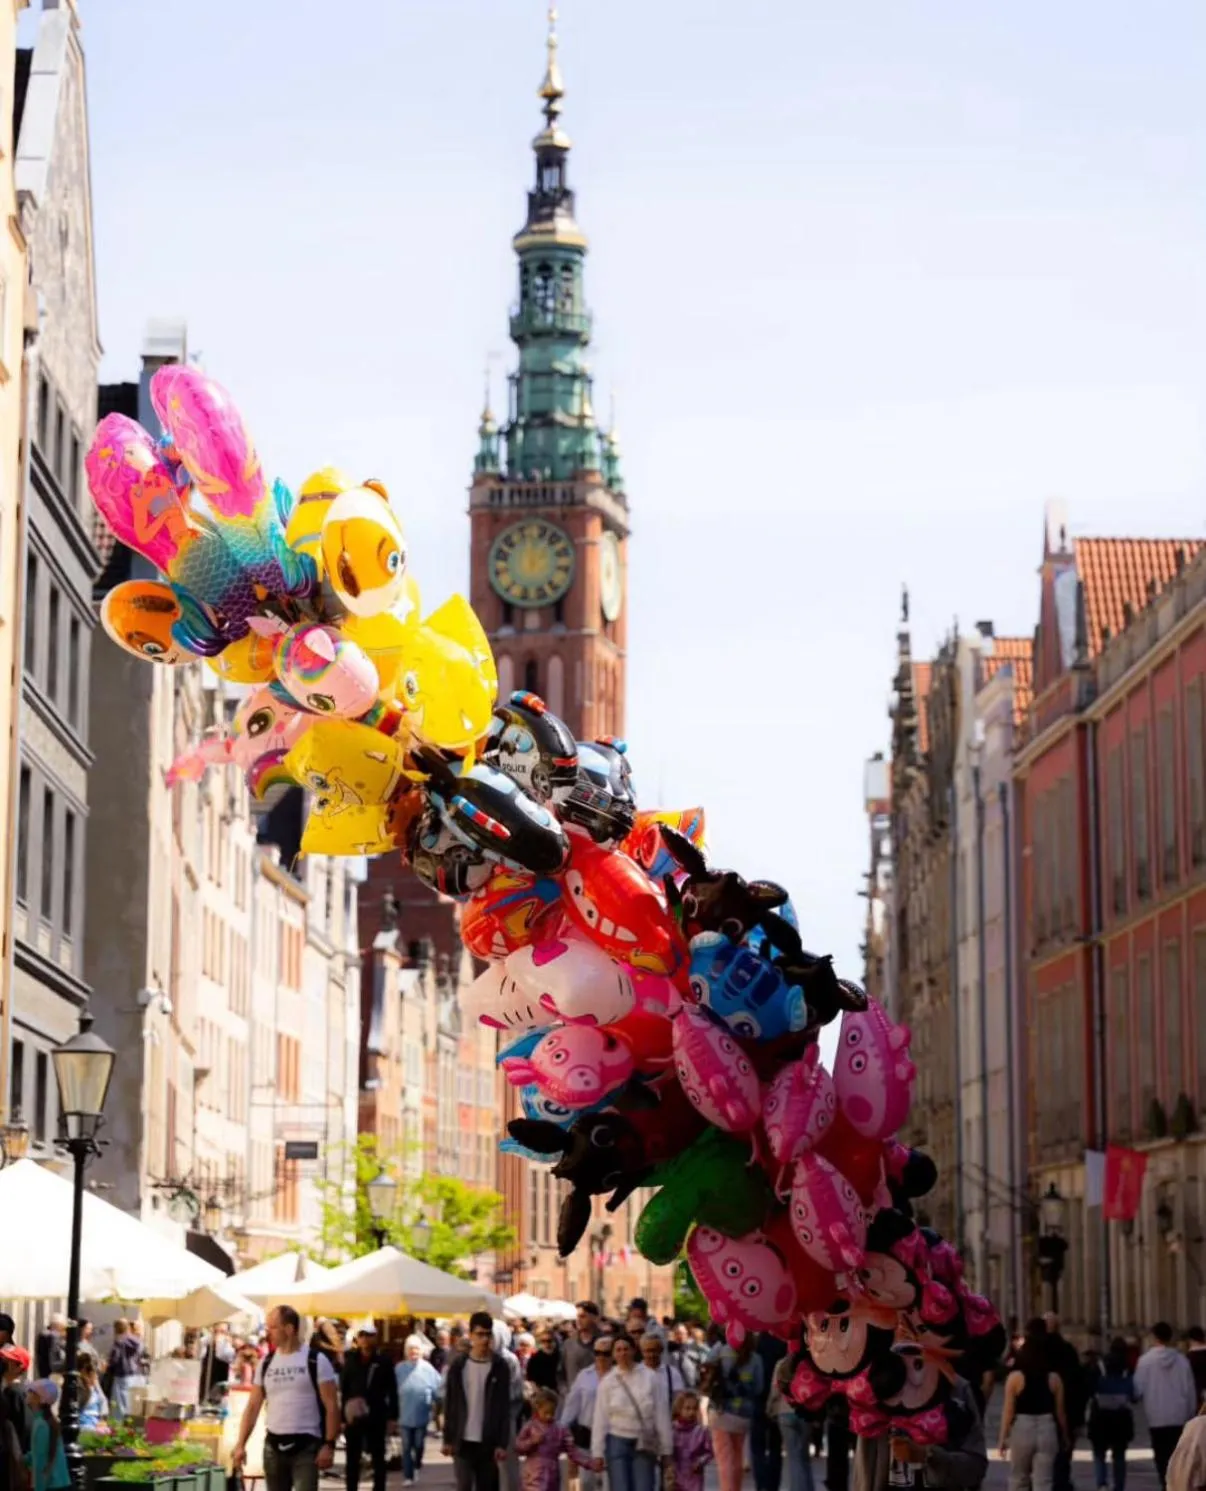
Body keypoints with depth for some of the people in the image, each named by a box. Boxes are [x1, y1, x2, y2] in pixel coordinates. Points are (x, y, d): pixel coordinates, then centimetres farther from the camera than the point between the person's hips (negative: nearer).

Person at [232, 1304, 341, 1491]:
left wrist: (329, 1444, -13)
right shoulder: (266, 1362, 9)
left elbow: (331, 1406, -6)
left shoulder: (316, 1360, -5)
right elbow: (253, 1406, 10)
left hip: (306, 1446, -5)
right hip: (273, 1446, 5)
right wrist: (241, 1444, 2)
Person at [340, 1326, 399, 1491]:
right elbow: (343, 1390, 2)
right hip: (354, 1417, 1)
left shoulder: (384, 1361, -1)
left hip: (377, 1417, -1)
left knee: (378, 1457, 7)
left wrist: (392, 1416, -4)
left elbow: (392, 1390, 0)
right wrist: (342, 1416, -3)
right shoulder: (350, 1361, 2)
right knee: (352, 1458, 5)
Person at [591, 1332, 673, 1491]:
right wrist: (598, 1452, -1)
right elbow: (600, 1419, 2)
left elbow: (661, 1414, 1)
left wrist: (666, 1449, 1)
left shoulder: (649, 1377, -1)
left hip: (645, 1443, 0)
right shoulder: (608, 1381, 1)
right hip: (618, 1441, 0)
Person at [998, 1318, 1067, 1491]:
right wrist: (1064, 1436, 17)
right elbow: (1060, 1411, 4)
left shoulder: (1015, 1377, -6)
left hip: (1022, 1429, -1)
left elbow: (1008, 1411, -7)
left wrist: (1003, 1437, 0)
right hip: (1047, 1430, 1)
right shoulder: (1054, 1378, -1)